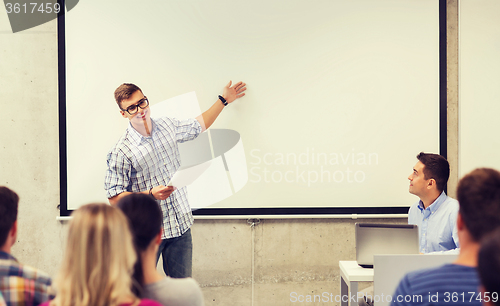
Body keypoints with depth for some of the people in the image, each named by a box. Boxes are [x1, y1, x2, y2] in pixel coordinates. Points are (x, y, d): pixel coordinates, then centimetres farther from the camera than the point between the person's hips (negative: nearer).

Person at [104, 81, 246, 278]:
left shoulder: (168, 126, 6)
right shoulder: (121, 152, -14)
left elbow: (199, 125, 26)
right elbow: (114, 198, -14)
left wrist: (223, 100, 31)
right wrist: (150, 194, -24)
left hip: (181, 224, 5)